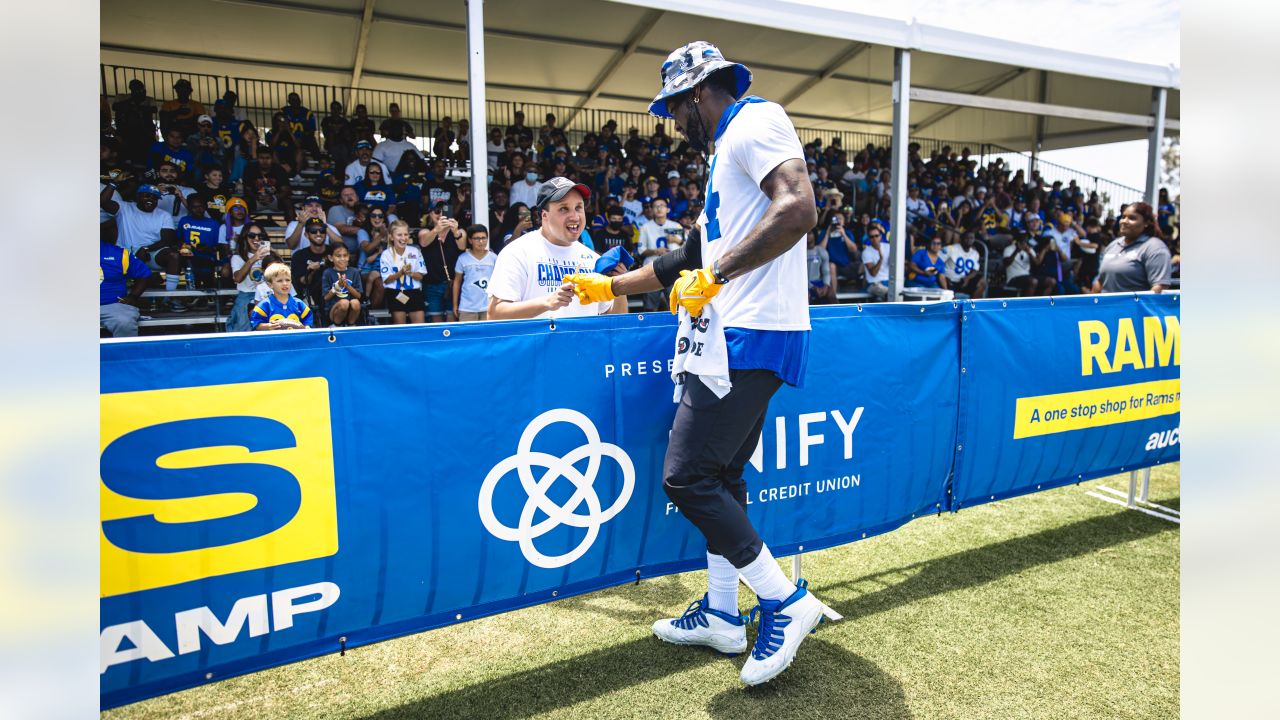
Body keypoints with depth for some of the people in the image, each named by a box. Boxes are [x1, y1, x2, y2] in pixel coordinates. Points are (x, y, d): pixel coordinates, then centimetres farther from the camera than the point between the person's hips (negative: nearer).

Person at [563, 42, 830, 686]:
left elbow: (799, 210, -24)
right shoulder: (728, 151, 25)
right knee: (719, 475, 13)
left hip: (751, 337, -10)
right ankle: (722, 614, 24)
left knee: (687, 477, -9)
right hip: (736, 336, 10)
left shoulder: (755, 120, -6)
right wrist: (608, 286, 31)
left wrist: (715, 276, -22)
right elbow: (696, 257, 28)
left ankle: (785, 600, 4)